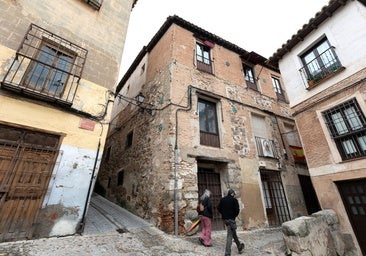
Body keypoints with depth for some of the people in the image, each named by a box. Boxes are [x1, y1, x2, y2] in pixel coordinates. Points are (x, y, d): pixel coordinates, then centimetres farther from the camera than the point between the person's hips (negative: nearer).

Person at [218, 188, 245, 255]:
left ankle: (239, 247, 41)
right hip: (231, 219, -6)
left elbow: (219, 208, 5)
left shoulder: (222, 200, 7)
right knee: (230, 235, -1)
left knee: (233, 233, 23)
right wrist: (234, 215, 6)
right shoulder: (234, 200, -8)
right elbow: (237, 210, -13)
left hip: (224, 218, 6)